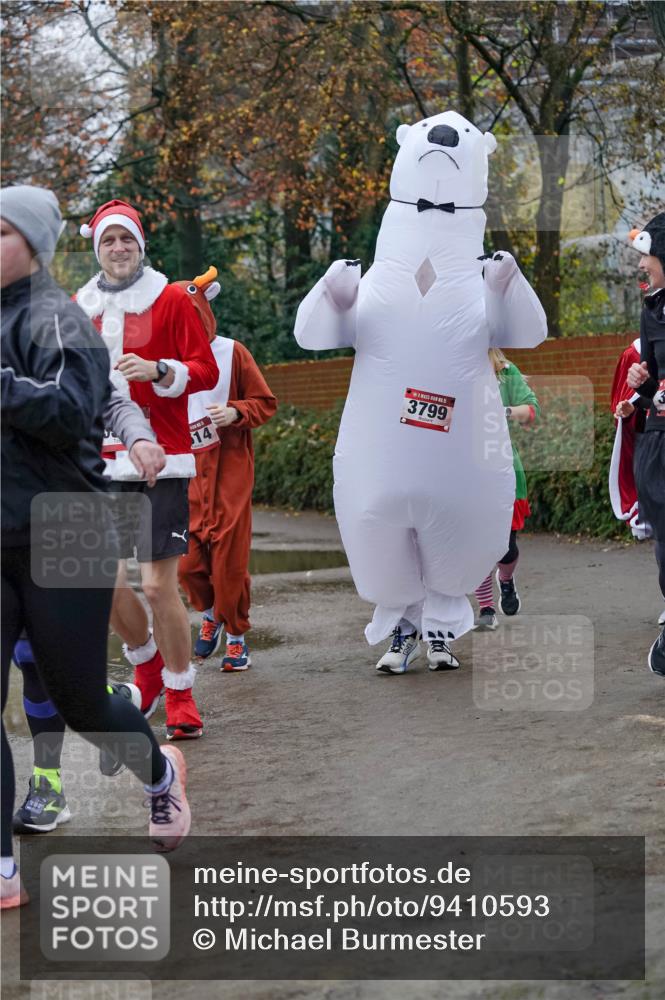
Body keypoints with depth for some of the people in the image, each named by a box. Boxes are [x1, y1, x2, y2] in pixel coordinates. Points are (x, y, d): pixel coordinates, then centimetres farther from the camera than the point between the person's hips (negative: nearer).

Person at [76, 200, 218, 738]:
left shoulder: (172, 299, 1)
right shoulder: (78, 308, 13)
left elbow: (205, 370, -3)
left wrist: (157, 370, -18)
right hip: (100, 465, 4)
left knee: (159, 586, -8)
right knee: (107, 585, 2)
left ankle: (180, 693, 7)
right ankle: (147, 663, 30)